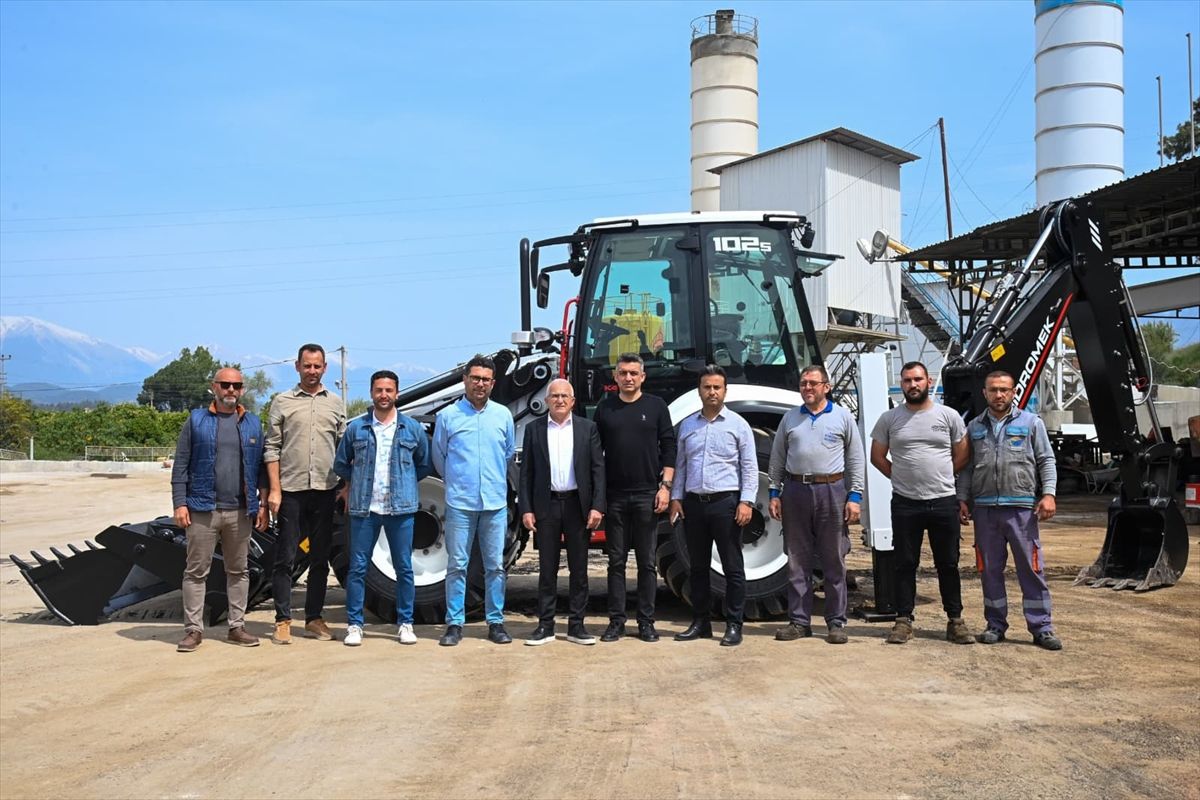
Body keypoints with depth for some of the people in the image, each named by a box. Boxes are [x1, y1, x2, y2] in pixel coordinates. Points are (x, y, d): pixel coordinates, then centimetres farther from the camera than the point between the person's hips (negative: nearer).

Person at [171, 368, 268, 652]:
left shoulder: (253, 423, 10)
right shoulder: (196, 420, 3)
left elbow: (261, 466, 9)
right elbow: (181, 465, 0)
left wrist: (262, 503, 2)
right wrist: (180, 503, -7)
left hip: (240, 511, 2)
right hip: (203, 510, -2)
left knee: (238, 571, 9)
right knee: (196, 571, 2)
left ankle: (237, 626, 18)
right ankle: (193, 629, 9)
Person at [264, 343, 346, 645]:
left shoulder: (335, 403, 10)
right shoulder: (282, 402, 3)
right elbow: (272, 449, 1)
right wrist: (274, 490, -7)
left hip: (325, 490, 2)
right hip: (291, 490, -2)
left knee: (320, 559, 9)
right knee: (285, 558, 1)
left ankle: (314, 618, 19)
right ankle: (283, 620, 9)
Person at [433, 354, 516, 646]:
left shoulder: (503, 415, 6)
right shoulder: (448, 416, 0)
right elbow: (439, 456, 11)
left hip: (495, 502, 2)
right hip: (459, 502, -2)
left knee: (495, 565, 6)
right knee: (457, 565, 2)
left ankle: (495, 622, 15)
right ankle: (454, 623, 9)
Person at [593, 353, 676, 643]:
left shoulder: (656, 406, 4)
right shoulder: (604, 408, 7)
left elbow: (668, 448, 2)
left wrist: (665, 486, -6)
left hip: (647, 494, -1)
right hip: (614, 496, 1)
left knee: (647, 562, 5)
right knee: (616, 562, 6)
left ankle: (646, 622, 12)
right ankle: (616, 621, 12)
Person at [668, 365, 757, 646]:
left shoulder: (737, 424, 1)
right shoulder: (687, 425, 12)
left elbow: (749, 467, -2)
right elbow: (680, 465, 15)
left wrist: (746, 501, -10)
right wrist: (676, 498, 6)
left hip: (726, 502, -4)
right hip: (693, 503, 4)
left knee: (732, 567, 0)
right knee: (698, 566, 10)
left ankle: (734, 625, 5)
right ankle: (700, 622, 18)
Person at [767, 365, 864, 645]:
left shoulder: (843, 417, 6)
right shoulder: (790, 418, 12)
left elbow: (855, 459, 5)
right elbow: (777, 459, 14)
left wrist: (855, 496, -3)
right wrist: (774, 493, 6)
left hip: (832, 491, -2)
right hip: (795, 491, 2)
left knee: (834, 561, 2)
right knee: (798, 561, 5)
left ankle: (836, 622, 10)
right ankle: (799, 621, 13)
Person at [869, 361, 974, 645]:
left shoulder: (949, 416, 3)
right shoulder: (889, 418, 4)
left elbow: (961, 457, 10)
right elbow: (877, 457, 10)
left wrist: (939, 479, 8)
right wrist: (902, 478, 5)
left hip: (944, 502, 0)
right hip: (905, 504, 0)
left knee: (948, 565, 8)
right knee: (905, 564, 5)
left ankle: (955, 620, 16)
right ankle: (903, 621, 12)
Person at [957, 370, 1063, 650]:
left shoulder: (1031, 423, 5)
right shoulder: (975, 427, 14)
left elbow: (1046, 461, 3)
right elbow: (966, 468, 15)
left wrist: (1048, 494, -9)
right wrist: (963, 500, 7)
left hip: (1021, 508, -3)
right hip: (984, 509, 3)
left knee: (1031, 569, -2)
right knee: (990, 570, 8)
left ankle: (1041, 628, 4)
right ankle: (995, 625, 18)